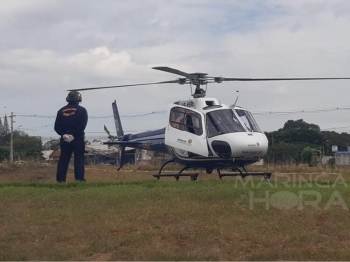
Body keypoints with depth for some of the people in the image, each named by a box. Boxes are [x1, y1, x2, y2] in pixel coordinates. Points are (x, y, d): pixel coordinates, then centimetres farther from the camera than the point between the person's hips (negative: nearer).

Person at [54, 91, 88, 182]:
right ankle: (79, 178, -8)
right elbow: (82, 125, -13)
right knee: (79, 159, -1)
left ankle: (60, 179, 3)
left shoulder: (61, 111, 9)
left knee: (63, 159, 6)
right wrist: (74, 135, -12)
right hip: (78, 140, -3)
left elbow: (56, 126, 2)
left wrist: (63, 134, -4)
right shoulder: (81, 110, -2)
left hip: (64, 139, 3)